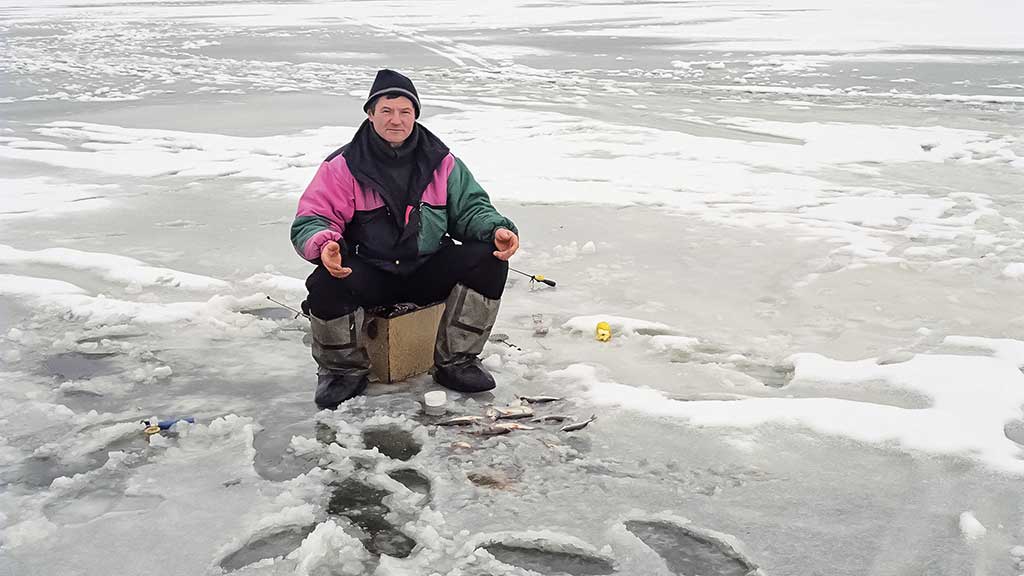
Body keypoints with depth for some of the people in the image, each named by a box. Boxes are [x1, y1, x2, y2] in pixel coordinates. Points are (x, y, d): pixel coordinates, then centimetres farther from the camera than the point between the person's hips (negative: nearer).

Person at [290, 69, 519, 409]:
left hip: (429, 272, 3)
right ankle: (344, 370, -2)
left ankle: (455, 362, -4)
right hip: (370, 275, -2)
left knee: (489, 258, -20)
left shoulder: (441, 162, 5)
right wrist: (324, 245, -31)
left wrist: (497, 230, -15)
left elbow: (470, 208, 8)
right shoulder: (343, 166, -4)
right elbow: (310, 220, -7)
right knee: (326, 285, -34)